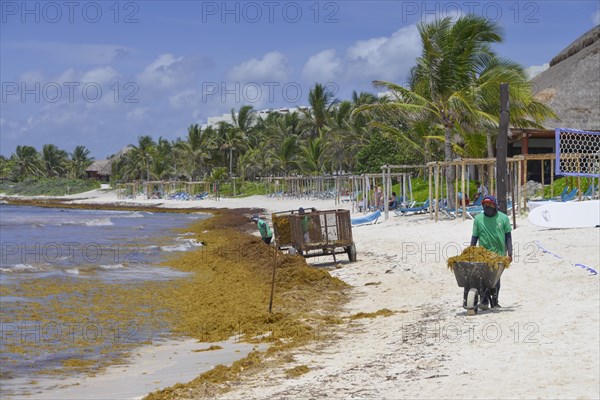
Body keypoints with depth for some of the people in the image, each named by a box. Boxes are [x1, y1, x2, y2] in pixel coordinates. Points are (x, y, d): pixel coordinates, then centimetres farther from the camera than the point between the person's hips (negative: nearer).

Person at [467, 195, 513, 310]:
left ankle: (494, 301, 15)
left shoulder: (503, 218, 4)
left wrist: (510, 253, 0)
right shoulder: (478, 219, 4)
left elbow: (508, 236, 6)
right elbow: (474, 237, 8)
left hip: (499, 253, 0)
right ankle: (485, 300, -13)